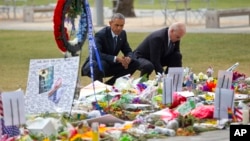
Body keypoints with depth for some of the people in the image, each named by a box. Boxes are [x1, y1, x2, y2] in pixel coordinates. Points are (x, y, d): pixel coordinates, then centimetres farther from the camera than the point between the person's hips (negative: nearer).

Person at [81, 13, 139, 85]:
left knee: (134, 63, -6)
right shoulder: (100, 34, -21)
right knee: (101, 64, -41)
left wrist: (128, 58, -20)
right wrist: (115, 58, -40)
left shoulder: (122, 34, 1)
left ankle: (109, 84, -5)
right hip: (94, 66, -7)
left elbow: (128, 52, 7)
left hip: (110, 65, 7)